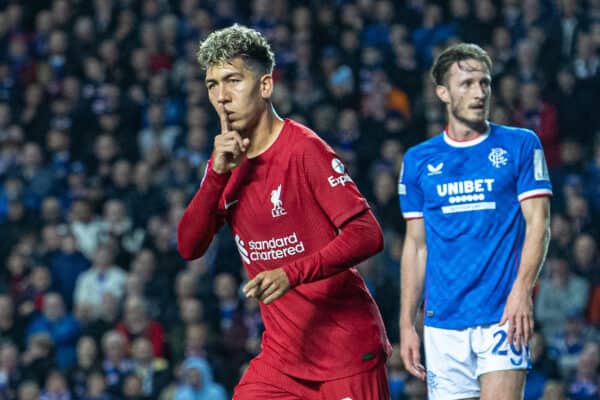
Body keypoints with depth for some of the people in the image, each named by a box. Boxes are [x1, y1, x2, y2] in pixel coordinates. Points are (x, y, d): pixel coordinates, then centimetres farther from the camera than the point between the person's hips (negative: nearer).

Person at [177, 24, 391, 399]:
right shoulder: (229, 161, 9)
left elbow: (367, 234, -19)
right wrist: (217, 173, -12)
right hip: (283, 354, 6)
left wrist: (293, 274, -29)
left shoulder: (304, 149, -12)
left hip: (347, 348, -6)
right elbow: (189, 247, 0)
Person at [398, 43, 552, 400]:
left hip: (503, 315, -3)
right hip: (442, 322, 3)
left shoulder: (520, 145, 4)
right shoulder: (419, 160, 11)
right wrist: (407, 323, 8)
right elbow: (416, 245, 14)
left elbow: (538, 224, -2)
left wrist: (521, 290, -17)